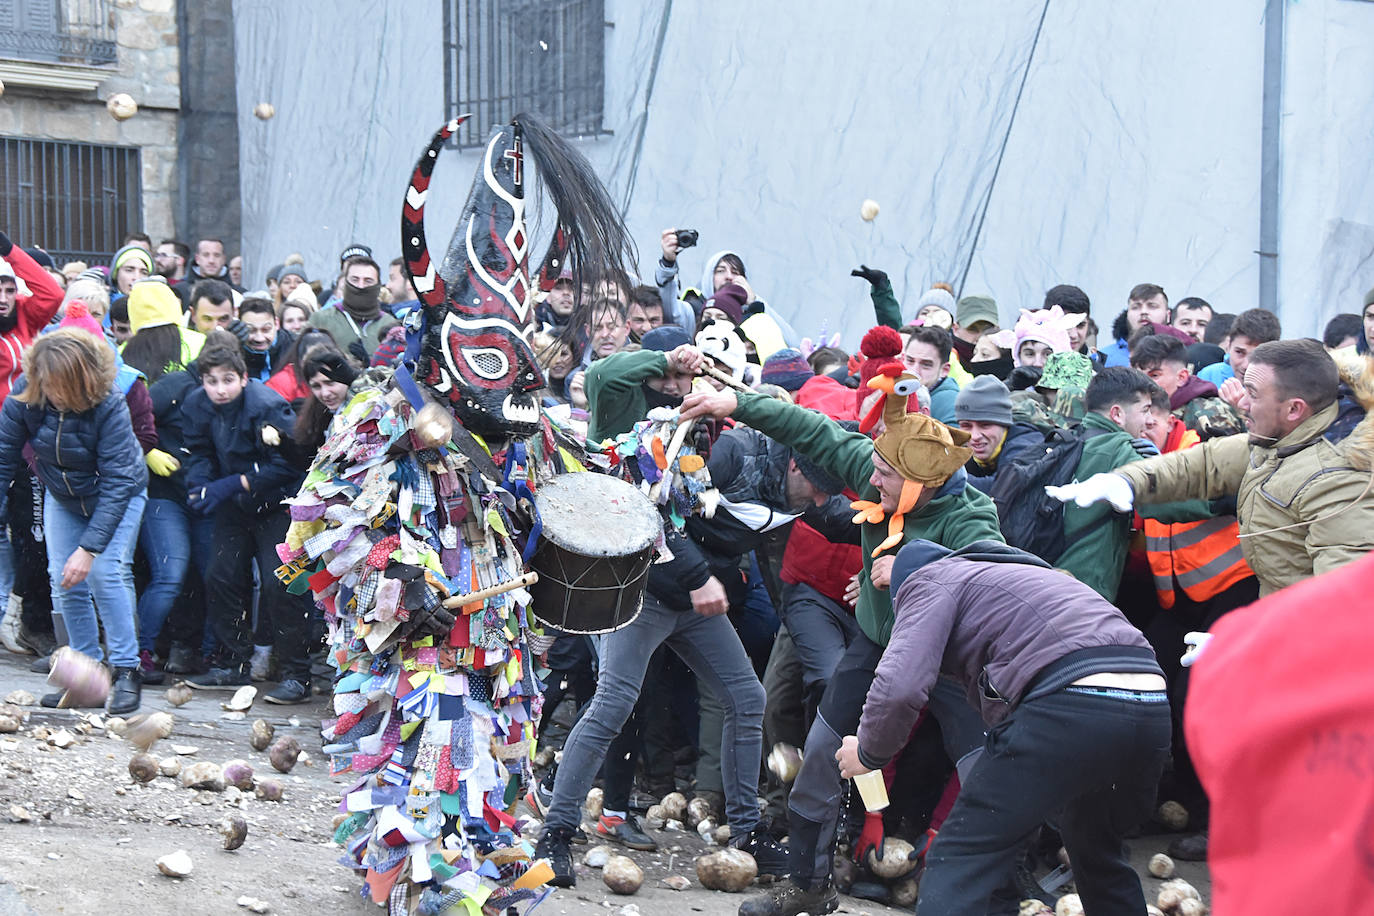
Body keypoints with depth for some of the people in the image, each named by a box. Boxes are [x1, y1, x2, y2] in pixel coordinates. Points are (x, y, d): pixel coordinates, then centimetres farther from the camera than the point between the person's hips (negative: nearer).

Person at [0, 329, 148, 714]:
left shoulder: (109, 405, -34)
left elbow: (116, 483, -31)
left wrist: (89, 548, -35)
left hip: (118, 495, -4)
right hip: (62, 498, 4)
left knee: (105, 572, -18)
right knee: (64, 579, -4)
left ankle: (126, 671, -7)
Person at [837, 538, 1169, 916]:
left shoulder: (929, 579, 13)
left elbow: (898, 687, -3)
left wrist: (868, 753, 13)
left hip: (1068, 705, -8)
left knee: (956, 863, 1)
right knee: (1098, 854, 32)